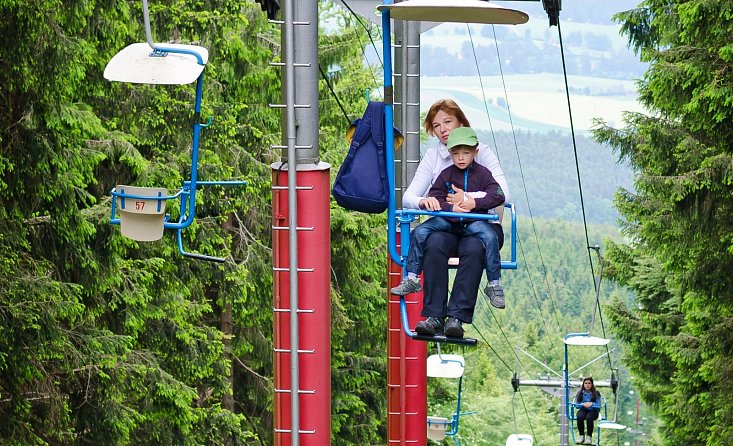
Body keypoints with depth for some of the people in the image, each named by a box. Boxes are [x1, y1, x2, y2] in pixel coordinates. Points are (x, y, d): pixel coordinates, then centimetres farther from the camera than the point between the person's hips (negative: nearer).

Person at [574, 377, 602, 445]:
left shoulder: (596, 393, 0)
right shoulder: (580, 393, 5)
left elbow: (598, 406, -4)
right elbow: (577, 404, 0)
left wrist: (591, 404, -23)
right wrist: (583, 404, -21)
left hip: (593, 411, -2)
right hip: (583, 410, 2)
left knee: (589, 418, -38)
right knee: (579, 417, -35)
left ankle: (589, 437, -25)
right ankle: (581, 436, -23)